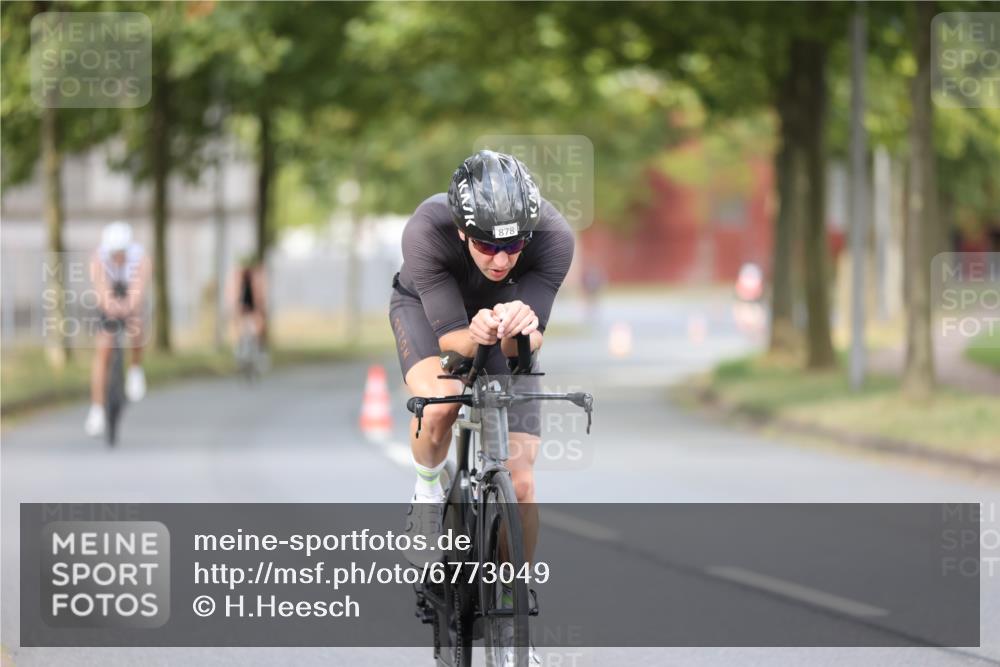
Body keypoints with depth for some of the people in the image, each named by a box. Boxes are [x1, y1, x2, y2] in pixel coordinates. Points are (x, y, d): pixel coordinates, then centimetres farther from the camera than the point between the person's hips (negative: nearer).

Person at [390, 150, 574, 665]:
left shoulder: (553, 236, -35)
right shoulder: (425, 232, -38)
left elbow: (530, 345, -32)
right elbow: (449, 336, -33)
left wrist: (519, 331, -55)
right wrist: (476, 336, -56)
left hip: (506, 317, 1)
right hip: (428, 308, -1)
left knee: (520, 482, -9)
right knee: (440, 403, -35)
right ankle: (428, 493, -3)